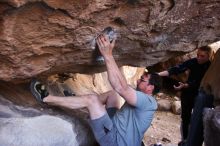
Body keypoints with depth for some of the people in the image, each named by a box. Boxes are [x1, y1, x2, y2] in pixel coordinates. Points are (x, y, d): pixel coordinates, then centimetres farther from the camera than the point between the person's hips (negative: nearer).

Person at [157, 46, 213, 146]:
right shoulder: (193, 62, -12)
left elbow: (200, 83, -25)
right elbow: (177, 69, -22)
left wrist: (185, 86, -41)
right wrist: (159, 74, -34)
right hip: (188, 93, 2)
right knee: (185, 117, 7)